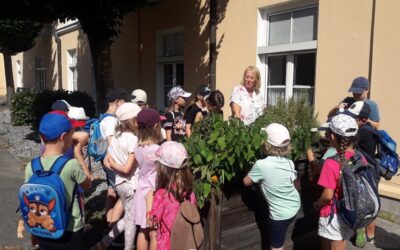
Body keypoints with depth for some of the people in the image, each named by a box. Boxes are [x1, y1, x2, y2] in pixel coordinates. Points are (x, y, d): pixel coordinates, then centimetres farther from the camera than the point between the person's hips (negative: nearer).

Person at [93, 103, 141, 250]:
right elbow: (127, 169, -20)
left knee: (128, 218, 24)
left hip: (120, 183, 8)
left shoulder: (116, 136, 4)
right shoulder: (133, 139, -19)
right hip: (131, 184, -8)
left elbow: (106, 161, 7)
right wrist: (114, 164, -6)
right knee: (131, 220, 10)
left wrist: (113, 165, -7)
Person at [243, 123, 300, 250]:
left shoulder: (261, 165, -25)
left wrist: (253, 170, 10)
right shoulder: (290, 163, -7)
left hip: (281, 214, -5)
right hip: (295, 207, 5)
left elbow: (246, 182, -8)